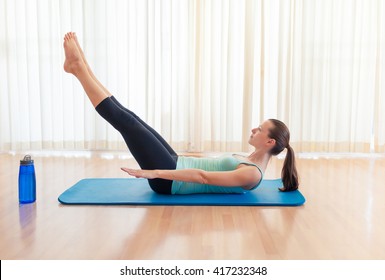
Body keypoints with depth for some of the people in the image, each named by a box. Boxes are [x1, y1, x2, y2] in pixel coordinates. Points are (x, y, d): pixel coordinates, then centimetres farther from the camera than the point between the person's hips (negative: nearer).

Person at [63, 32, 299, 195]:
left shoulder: (252, 174, -16)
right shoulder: (248, 162, 14)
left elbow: (204, 177, -26)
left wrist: (155, 172, -31)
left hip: (168, 180, -8)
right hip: (174, 166, 8)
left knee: (125, 120, -12)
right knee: (128, 117, 2)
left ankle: (78, 67, 0)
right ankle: (80, 66, 12)